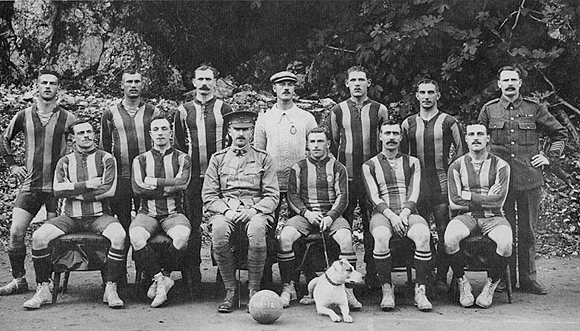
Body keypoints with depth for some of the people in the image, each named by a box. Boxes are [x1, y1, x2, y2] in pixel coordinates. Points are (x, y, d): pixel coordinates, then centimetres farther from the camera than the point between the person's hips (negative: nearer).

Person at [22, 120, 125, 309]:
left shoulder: (106, 159, 6)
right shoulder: (65, 162, 13)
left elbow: (109, 190, -7)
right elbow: (58, 190, -2)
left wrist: (74, 191, -5)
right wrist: (87, 185, -10)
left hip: (99, 216, -2)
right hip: (70, 217, 2)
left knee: (119, 235, -33)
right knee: (39, 236, -22)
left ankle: (110, 289, -21)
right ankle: (43, 290, -10)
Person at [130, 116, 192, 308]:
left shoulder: (182, 159, 11)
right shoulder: (141, 160, 13)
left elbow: (182, 184, -9)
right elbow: (137, 188, -3)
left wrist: (155, 182, -6)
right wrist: (168, 188, -6)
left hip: (173, 212, -1)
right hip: (147, 213, 1)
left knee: (182, 235, -35)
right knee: (136, 236, -33)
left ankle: (163, 275, -11)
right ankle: (160, 279, -18)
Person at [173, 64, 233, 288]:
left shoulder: (224, 109, 7)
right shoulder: (184, 111, 11)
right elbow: (178, 145, 14)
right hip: (193, 176, 1)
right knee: (192, 225, 2)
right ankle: (193, 274, 9)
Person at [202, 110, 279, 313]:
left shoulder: (263, 159, 13)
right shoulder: (217, 159, 15)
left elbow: (272, 196, 6)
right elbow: (208, 196, 8)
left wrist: (253, 210, -12)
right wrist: (226, 211, -10)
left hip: (255, 211, -1)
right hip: (225, 211, 1)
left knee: (257, 229, -37)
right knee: (218, 230, -35)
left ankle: (254, 290, -22)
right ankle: (230, 290, -21)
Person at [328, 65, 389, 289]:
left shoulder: (379, 110, 7)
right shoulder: (337, 111, 9)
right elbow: (332, 145, 13)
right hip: (345, 176, 0)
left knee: (372, 226, 1)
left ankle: (372, 275, 8)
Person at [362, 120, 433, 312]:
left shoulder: (412, 162, 17)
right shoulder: (370, 165, 13)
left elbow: (414, 195, 6)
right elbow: (374, 198, 1)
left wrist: (404, 214, -13)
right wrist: (392, 216, -15)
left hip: (408, 213, 1)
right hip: (382, 214, -1)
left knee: (423, 235, -34)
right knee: (381, 237, -37)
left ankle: (420, 291, -26)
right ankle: (386, 289, -23)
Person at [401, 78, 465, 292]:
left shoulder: (448, 122, 4)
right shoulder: (408, 124, 11)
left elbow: (461, 150, 7)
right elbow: (401, 154, 17)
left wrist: (451, 169, 1)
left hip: (443, 185, -2)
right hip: (417, 186, 2)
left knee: (444, 234, -2)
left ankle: (442, 278, 6)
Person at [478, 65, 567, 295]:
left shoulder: (534, 109, 5)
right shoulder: (489, 110, 6)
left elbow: (560, 134, 14)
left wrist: (550, 157, 6)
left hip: (530, 179, 0)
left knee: (528, 231, 6)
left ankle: (528, 279, 14)